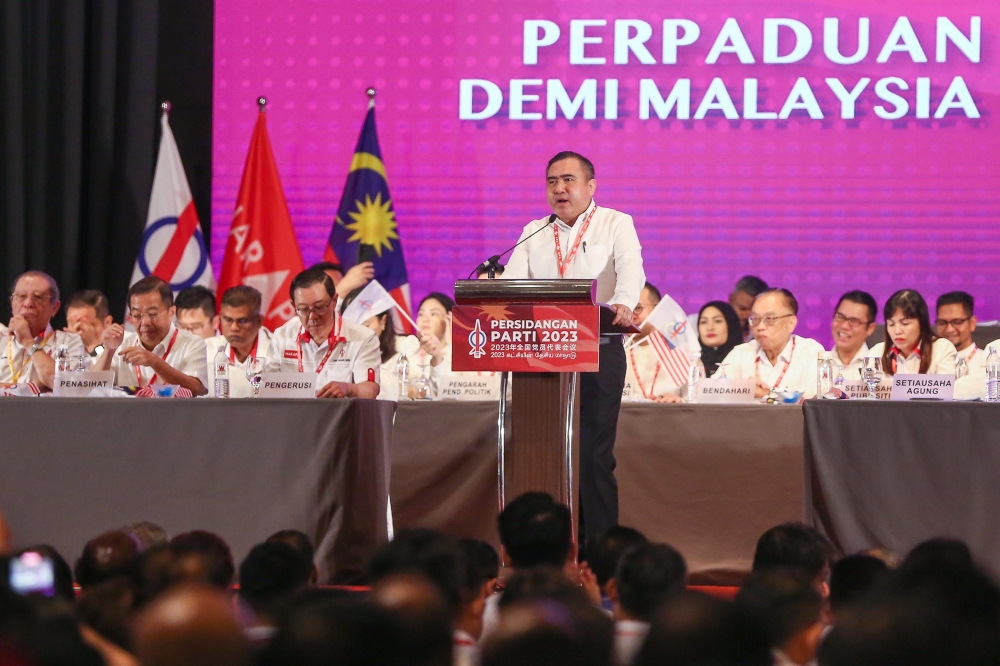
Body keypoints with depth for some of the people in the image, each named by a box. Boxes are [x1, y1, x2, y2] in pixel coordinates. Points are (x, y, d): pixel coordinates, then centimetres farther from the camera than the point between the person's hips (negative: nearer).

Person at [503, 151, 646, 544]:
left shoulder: (616, 224, 6)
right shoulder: (534, 233, 17)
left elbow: (631, 269, -12)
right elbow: (513, 279, 3)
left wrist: (623, 304, -34)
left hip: (599, 352, -4)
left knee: (593, 453, -8)